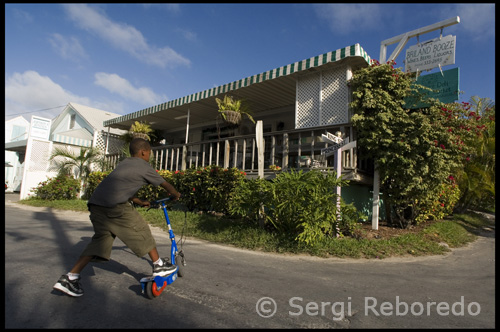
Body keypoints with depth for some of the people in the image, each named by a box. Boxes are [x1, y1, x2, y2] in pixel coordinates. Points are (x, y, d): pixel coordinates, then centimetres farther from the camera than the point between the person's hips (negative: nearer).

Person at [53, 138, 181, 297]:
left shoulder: (124, 163, 28)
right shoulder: (144, 167, 6)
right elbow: (165, 184, 16)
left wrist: (140, 202, 47)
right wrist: (176, 194, 34)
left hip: (96, 203, 8)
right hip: (115, 206, -8)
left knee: (100, 240, 15)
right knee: (141, 231, 6)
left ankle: (69, 277, 9)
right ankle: (159, 266, 18)